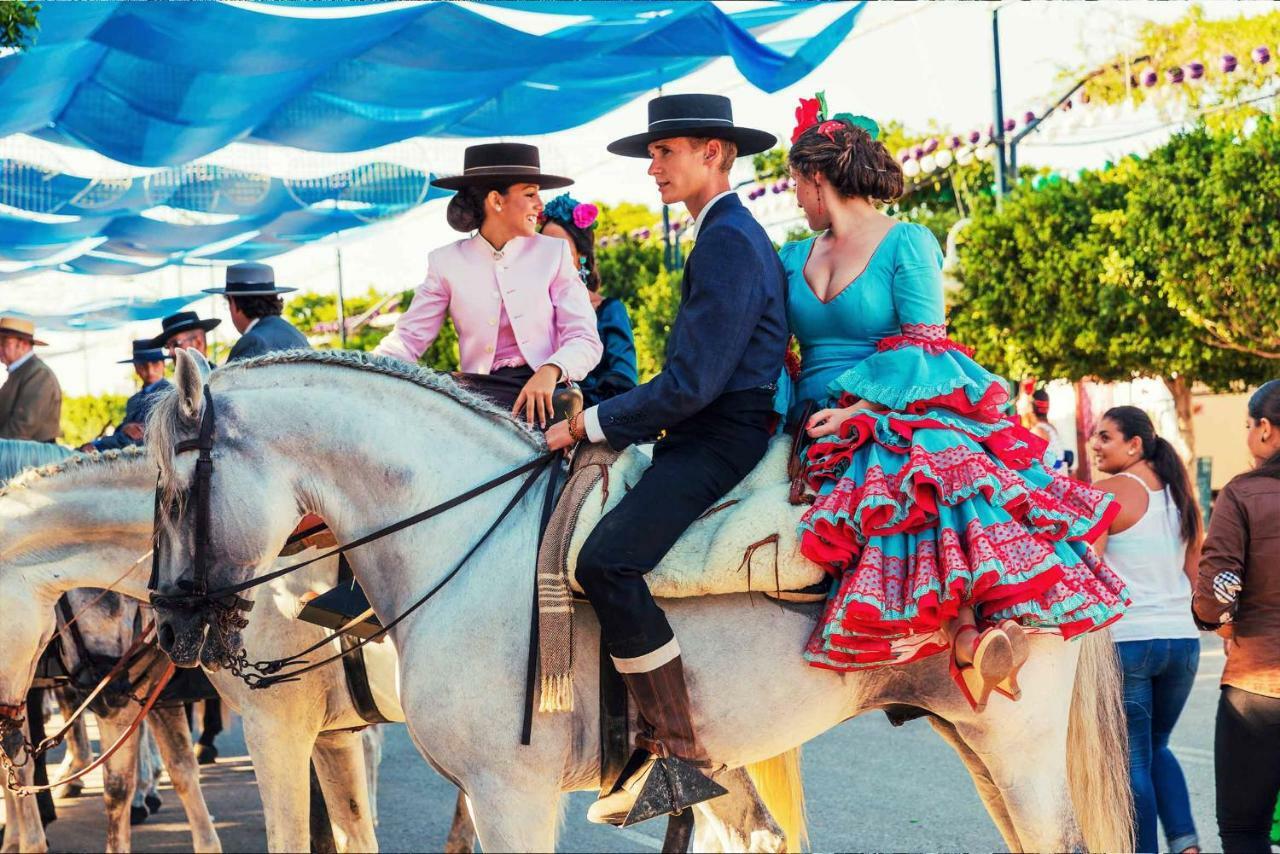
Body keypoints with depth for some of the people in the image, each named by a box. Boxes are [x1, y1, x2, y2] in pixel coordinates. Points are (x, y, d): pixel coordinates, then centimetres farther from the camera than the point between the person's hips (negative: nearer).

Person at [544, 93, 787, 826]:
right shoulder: (730, 232, 20)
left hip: (723, 438, -11)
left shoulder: (727, 242, -14)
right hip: (712, 429, 11)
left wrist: (589, 425, -14)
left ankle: (681, 754, -23)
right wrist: (596, 423, 17)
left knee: (608, 559, -27)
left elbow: (691, 383, -21)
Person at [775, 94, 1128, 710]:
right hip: (821, 430, 2)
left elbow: (924, 348, -6)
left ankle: (971, 624, -40)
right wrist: (785, 413, -6)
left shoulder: (907, 243, 2)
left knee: (940, 469, -36)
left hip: (901, 418, -2)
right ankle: (967, 627, -39)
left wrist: (857, 405, -17)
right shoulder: (795, 258, 19)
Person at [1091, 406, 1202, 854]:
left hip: (1125, 640, -6)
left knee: (1133, 761, 2)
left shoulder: (1106, 492, -9)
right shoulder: (1179, 493, 11)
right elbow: (1196, 573, 16)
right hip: (1182, 640, 6)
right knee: (1157, 748, 21)